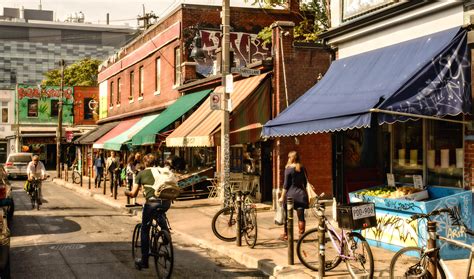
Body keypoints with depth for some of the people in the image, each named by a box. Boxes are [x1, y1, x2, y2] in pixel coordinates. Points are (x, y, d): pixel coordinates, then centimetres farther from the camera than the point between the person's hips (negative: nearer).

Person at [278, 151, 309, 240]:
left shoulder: (288, 168, -6)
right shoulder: (302, 168, 8)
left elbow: (286, 184, -7)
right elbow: (305, 183, 14)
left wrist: (282, 197, -2)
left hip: (290, 194, -4)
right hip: (301, 194, 4)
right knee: (301, 216, 3)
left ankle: (285, 235, 16)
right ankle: (301, 235, 4)